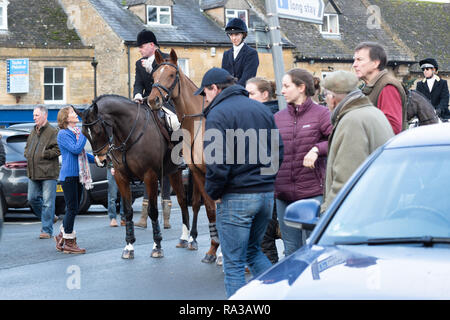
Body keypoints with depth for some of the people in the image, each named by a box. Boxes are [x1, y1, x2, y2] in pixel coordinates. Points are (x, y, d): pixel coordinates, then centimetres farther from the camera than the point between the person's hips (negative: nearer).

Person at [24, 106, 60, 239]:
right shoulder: (33, 132, 17)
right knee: (32, 198, 11)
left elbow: (57, 150, -15)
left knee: (48, 202, -5)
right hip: (33, 173, 8)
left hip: (48, 173, -8)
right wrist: (28, 154, 6)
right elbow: (27, 148, 28)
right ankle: (47, 218, 30)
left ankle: (47, 230, 0)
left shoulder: (53, 132, -7)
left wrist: (42, 155, -15)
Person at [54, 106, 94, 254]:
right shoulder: (63, 134, -10)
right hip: (68, 175, -8)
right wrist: (85, 134, -15)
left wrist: (95, 159, 13)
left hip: (78, 175, 8)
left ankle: (62, 236, 24)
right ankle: (68, 243, 2)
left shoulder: (77, 132, 15)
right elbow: (76, 149, -22)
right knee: (72, 209, -5)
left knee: (73, 209, 12)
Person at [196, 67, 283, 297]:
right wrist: (265, 179, 16)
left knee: (234, 263, 2)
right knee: (254, 251, 23)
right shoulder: (262, 109, 12)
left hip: (235, 197, -7)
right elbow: (278, 151, 12)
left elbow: (216, 162, -19)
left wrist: (213, 192, -6)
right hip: (266, 193, 7)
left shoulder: (217, 114, -11)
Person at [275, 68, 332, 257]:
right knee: (291, 250, 13)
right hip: (283, 194, 5)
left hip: (313, 192, -5)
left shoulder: (320, 114, -2)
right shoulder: (278, 118, 11)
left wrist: (317, 149, -24)